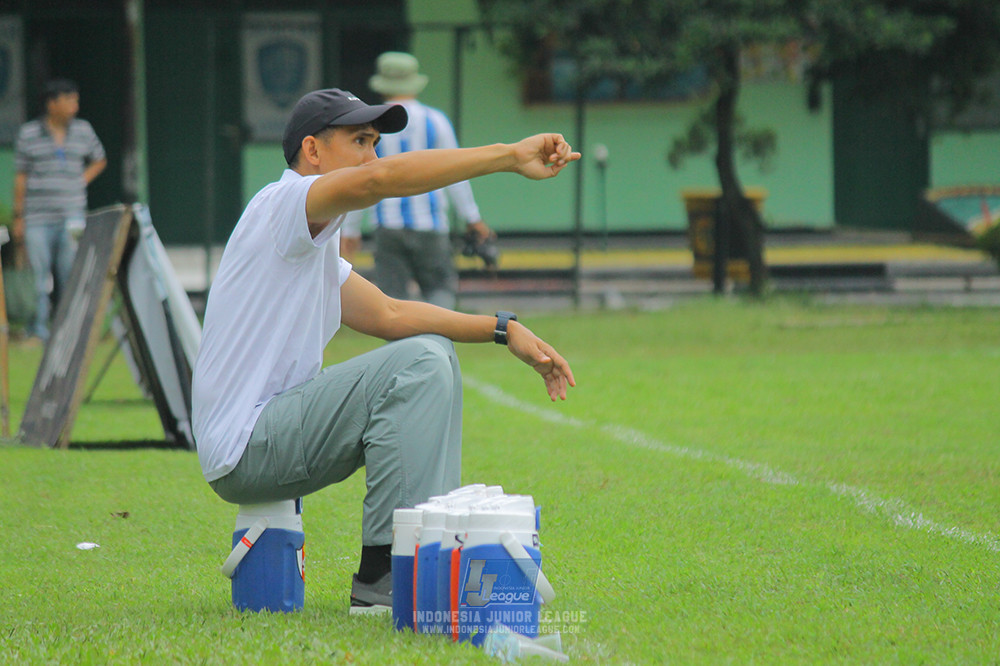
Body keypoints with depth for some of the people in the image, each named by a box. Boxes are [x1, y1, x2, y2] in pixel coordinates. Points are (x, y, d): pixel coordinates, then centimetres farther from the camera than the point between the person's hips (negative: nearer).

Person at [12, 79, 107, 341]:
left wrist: (81, 182, 8)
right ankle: (38, 331, 0)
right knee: (38, 274, -6)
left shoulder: (83, 130, 8)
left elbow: (99, 161, 25)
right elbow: (21, 177, 5)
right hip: (38, 218, -2)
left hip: (72, 217, 2)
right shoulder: (29, 133, 2)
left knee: (70, 275, -2)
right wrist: (18, 218, 2)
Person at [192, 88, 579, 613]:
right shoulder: (283, 204, -9)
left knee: (434, 353, 14)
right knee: (419, 363, -21)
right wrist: (509, 156, -30)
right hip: (243, 447, -10)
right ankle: (383, 578, -23)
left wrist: (502, 329, 6)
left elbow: (389, 314, 18)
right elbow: (378, 180, -27)